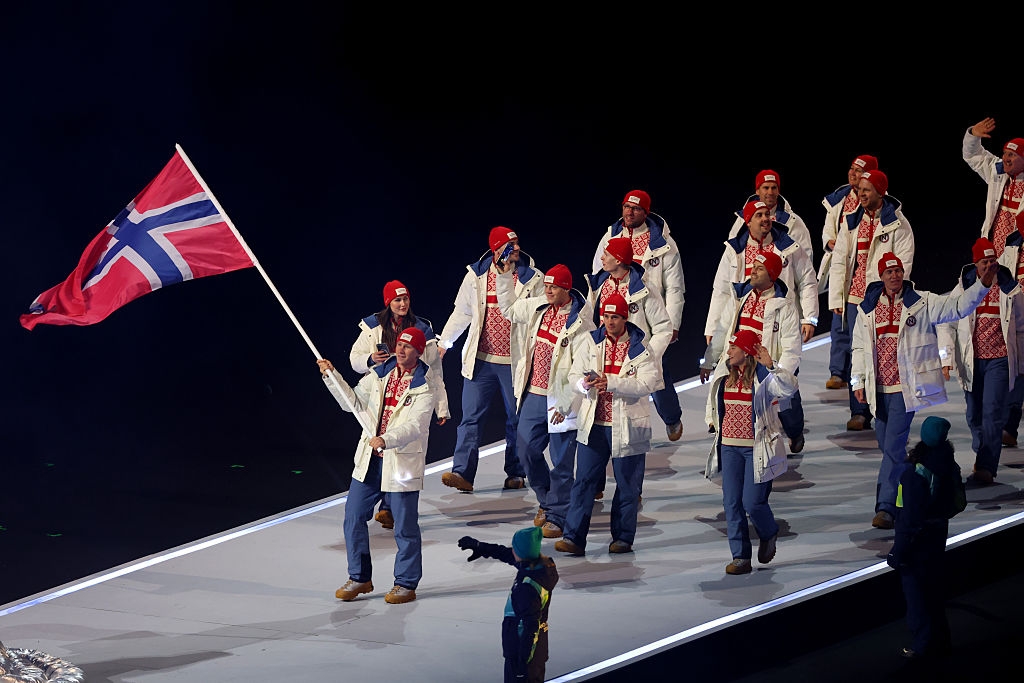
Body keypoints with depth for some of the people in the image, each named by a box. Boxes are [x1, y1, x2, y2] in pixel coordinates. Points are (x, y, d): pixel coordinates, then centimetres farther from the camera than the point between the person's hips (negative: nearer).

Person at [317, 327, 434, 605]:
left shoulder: (424, 387, -11)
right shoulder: (379, 374, 7)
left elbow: (415, 426, -22)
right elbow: (353, 403, 12)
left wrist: (386, 440, -37)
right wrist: (331, 376, 2)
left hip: (403, 463, -6)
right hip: (369, 459, 6)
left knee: (405, 526, 1)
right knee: (354, 517, 8)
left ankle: (406, 584, 14)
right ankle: (360, 578, 20)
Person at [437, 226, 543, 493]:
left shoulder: (532, 278, -2)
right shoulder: (476, 275, 3)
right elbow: (462, 312, 13)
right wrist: (444, 342, 14)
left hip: (515, 361, -1)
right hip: (481, 359, 1)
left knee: (517, 418, 8)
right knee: (471, 416, -5)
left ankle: (516, 473, 19)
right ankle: (463, 473, -8)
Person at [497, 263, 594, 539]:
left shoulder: (581, 322, -15)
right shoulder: (538, 307, 7)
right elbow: (508, 309, 27)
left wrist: (565, 404, -18)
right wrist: (505, 276, 16)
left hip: (560, 399, -7)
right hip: (533, 393, 7)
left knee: (561, 460, 1)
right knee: (526, 449, 12)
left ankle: (557, 515, 11)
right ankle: (546, 500, 33)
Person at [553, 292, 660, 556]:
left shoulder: (640, 349, -6)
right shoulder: (593, 342, 6)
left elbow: (646, 384, -19)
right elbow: (575, 373, 5)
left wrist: (610, 382, -29)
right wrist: (584, 383, -19)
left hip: (627, 425, -3)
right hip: (593, 423, 3)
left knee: (627, 484, 6)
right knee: (584, 480, 0)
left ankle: (623, 538, 18)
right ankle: (573, 537, 0)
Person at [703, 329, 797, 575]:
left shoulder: (765, 375, -11)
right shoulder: (725, 374, 9)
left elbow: (789, 387, -30)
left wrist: (770, 366, -39)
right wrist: (715, 421, 24)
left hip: (757, 448, -6)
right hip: (730, 447, 6)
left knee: (752, 501, -8)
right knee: (731, 502, 1)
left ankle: (769, 535, 25)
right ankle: (740, 557, 6)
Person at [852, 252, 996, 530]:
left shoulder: (922, 303, -2)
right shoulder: (867, 309, 8)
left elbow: (958, 306, -8)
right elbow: (859, 347, 15)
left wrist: (982, 283, -22)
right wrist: (858, 381, 10)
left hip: (906, 388, -4)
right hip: (878, 389, 4)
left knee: (893, 447, -12)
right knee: (887, 445, 14)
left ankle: (885, 506, -11)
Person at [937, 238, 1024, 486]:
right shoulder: (963, 289, 1)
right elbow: (947, 324, 4)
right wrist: (947, 357, -6)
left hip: (1000, 360, -2)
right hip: (972, 362, 2)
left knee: (993, 414, -12)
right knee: (975, 416, 11)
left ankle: (985, 467, -13)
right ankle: (982, 455, 31)